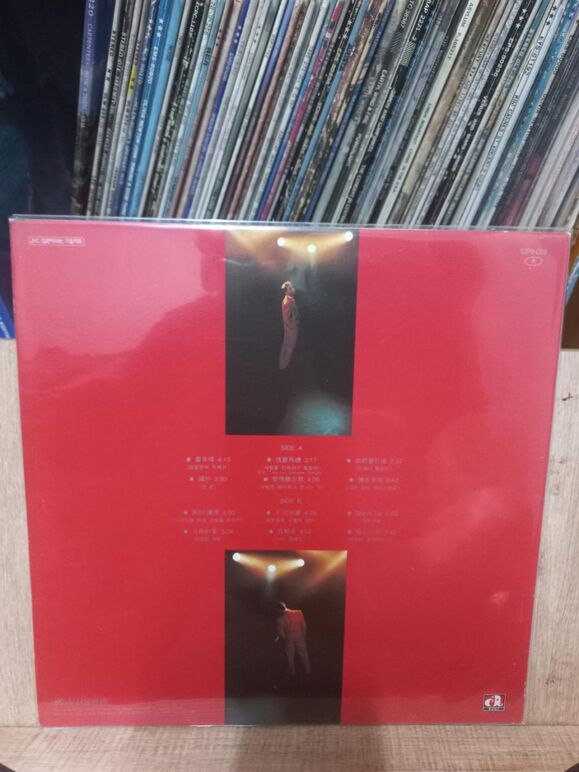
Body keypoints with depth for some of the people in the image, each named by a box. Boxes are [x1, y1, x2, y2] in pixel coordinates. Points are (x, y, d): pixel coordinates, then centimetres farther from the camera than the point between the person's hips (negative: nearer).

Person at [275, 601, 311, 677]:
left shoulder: (280, 619, -24)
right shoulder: (299, 613, -18)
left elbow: (281, 632, -15)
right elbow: (304, 626, -7)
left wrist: (284, 638, 7)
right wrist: (304, 635, 9)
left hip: (289, 638, -2)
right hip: (299, 636, 2)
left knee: (290, 656, 22)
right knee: (303, 654, 22)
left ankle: (293, 673, 37)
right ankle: (308, 670, 38)